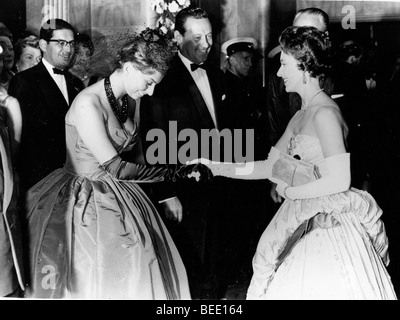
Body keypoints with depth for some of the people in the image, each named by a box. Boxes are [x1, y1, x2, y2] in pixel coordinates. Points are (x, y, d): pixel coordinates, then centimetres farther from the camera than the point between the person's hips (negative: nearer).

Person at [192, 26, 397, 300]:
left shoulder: (325, 113, -16)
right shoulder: (302, 115, 12)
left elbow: (339, 180, -23)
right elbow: (269, 167, 12)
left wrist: (290, 191, -11)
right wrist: (216, 167, 7)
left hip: (330, 227, -8)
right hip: (303, 224, 8)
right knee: (290, 288, 13)